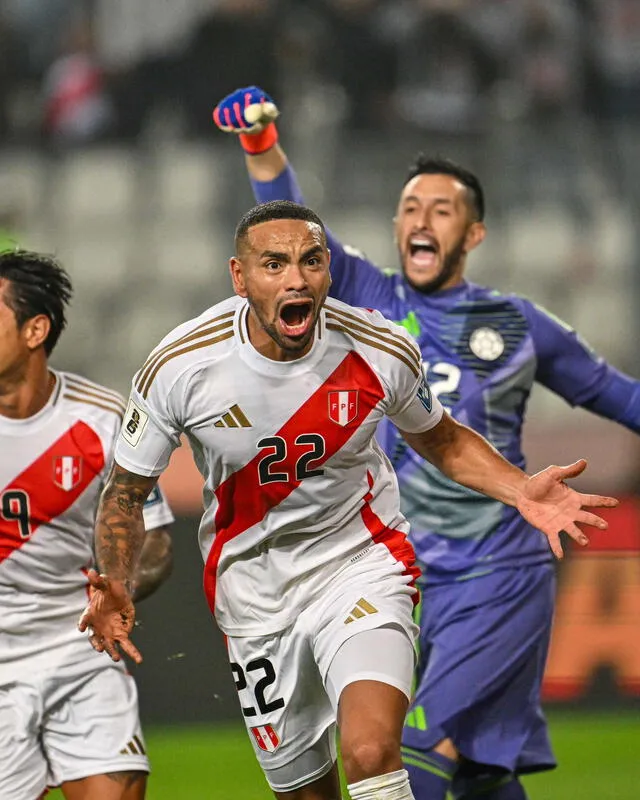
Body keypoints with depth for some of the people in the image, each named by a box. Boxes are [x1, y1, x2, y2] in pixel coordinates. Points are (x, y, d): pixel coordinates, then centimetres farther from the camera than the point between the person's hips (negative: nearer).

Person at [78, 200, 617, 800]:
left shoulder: (381, 351, -13)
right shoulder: (180, 367, -16)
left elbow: (441, 441, 8)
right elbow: (126, 491, -3)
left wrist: (520, 491, -9)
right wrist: (114, 590, -21)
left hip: (360, 564, -1)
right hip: (252, 587, 1)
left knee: (371, 751, -28)